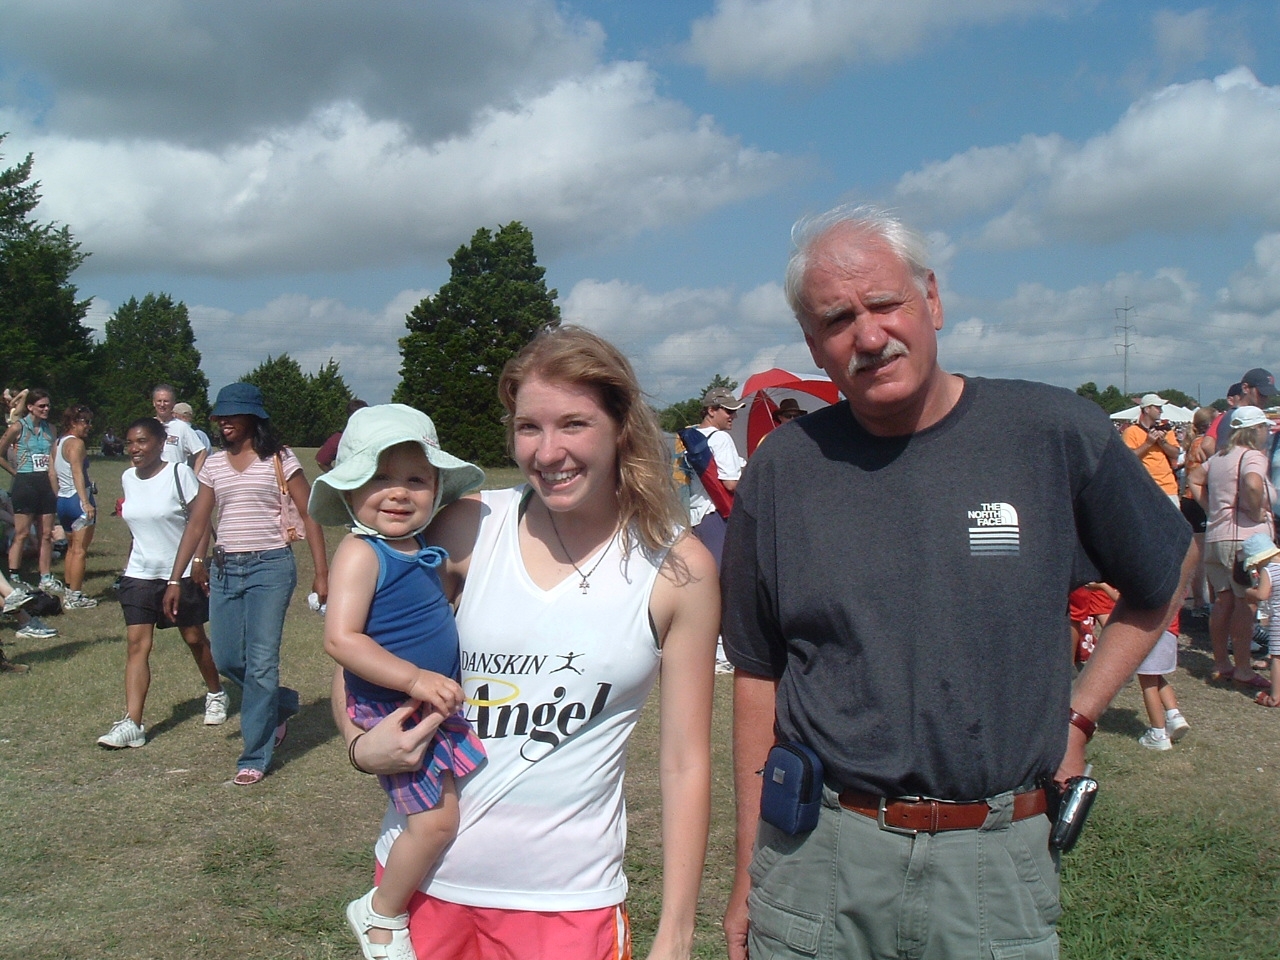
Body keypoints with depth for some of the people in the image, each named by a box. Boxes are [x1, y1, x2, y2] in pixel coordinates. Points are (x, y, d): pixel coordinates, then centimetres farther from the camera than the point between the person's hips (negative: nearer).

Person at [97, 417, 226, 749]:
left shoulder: (179, 473, -10)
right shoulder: (128, 478, 6)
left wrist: (198, 562, -19)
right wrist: (129, 562, 16)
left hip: (182, 573, -4)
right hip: (139, 575, 4)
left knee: (194, 638, 10)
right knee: (136, 644, -6)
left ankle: (215, 694, 34)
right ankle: (132, 723, -10)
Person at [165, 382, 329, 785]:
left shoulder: (279, 459, -3)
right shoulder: (214, 464, 10)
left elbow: (309, 515, -4)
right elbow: (197, 523, 11)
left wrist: (322, 573, -11)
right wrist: (175, 579, 7)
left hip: (270, 567, -5)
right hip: (225, 569, 5)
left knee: (261, 663, -6)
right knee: (226, 660, 6)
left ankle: (255, 756, 5)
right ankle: (281, 705, 34)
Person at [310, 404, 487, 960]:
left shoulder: (424, 552, 7)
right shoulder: (361, 553, -18)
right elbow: (340, 639, -26)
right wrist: (413, 678, -28)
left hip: (436, 702, 9)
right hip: (389, 710, -9)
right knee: (435, 820, -11)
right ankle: (380, 915, 13)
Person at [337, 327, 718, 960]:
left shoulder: (678, 569, -8)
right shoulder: (470, 529, -5)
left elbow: (685, 763, -4)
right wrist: (361, 744, -11)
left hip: (567, 897, -1)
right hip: (424, 878, 2)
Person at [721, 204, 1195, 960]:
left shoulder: (1057, 435, -5)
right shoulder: (783, 471, -2)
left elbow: (1166, 573, 12)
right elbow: (758, 674, 3)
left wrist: (1079, 714, 4)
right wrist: (748, 872, 5)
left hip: (997, 867, 0)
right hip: (817, 859, 1)